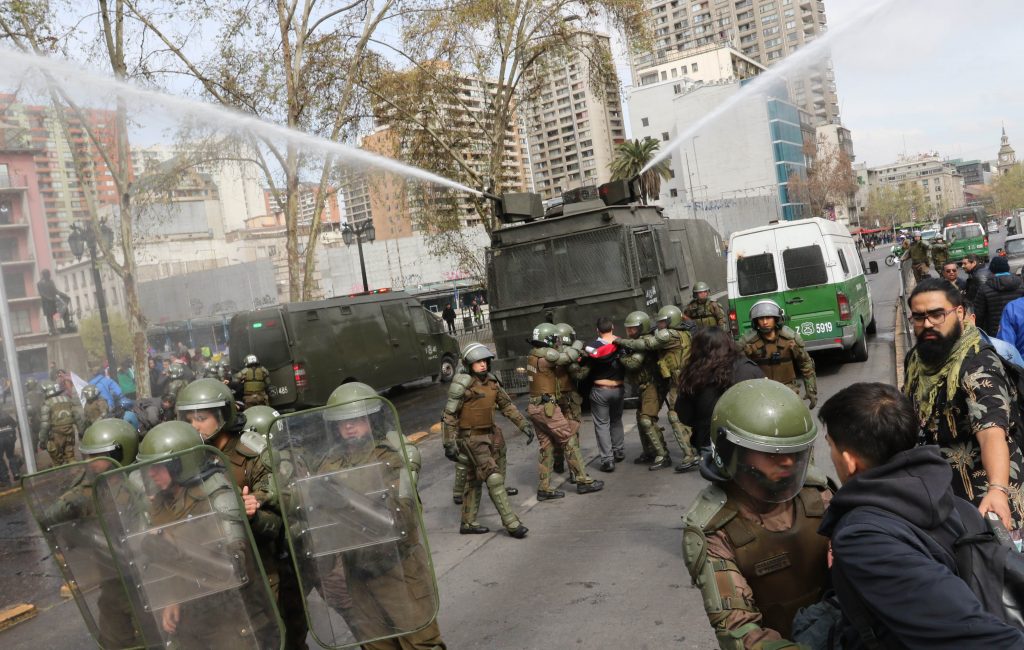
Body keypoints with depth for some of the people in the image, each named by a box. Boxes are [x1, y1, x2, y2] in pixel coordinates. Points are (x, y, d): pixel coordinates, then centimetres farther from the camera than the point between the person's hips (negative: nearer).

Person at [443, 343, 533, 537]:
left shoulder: (491, 381, 3)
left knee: (474, 480, 16)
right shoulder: (462, 384, -16)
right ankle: (511, 523, -8)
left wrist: (524, 425, 5)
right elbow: (449, 415, -14)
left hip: (490, 434, 7)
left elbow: (507, 405, 11)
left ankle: (468, 523, 27)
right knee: (493, 477, -11)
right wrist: (449, 444, -16)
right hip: (472, 438, -7)